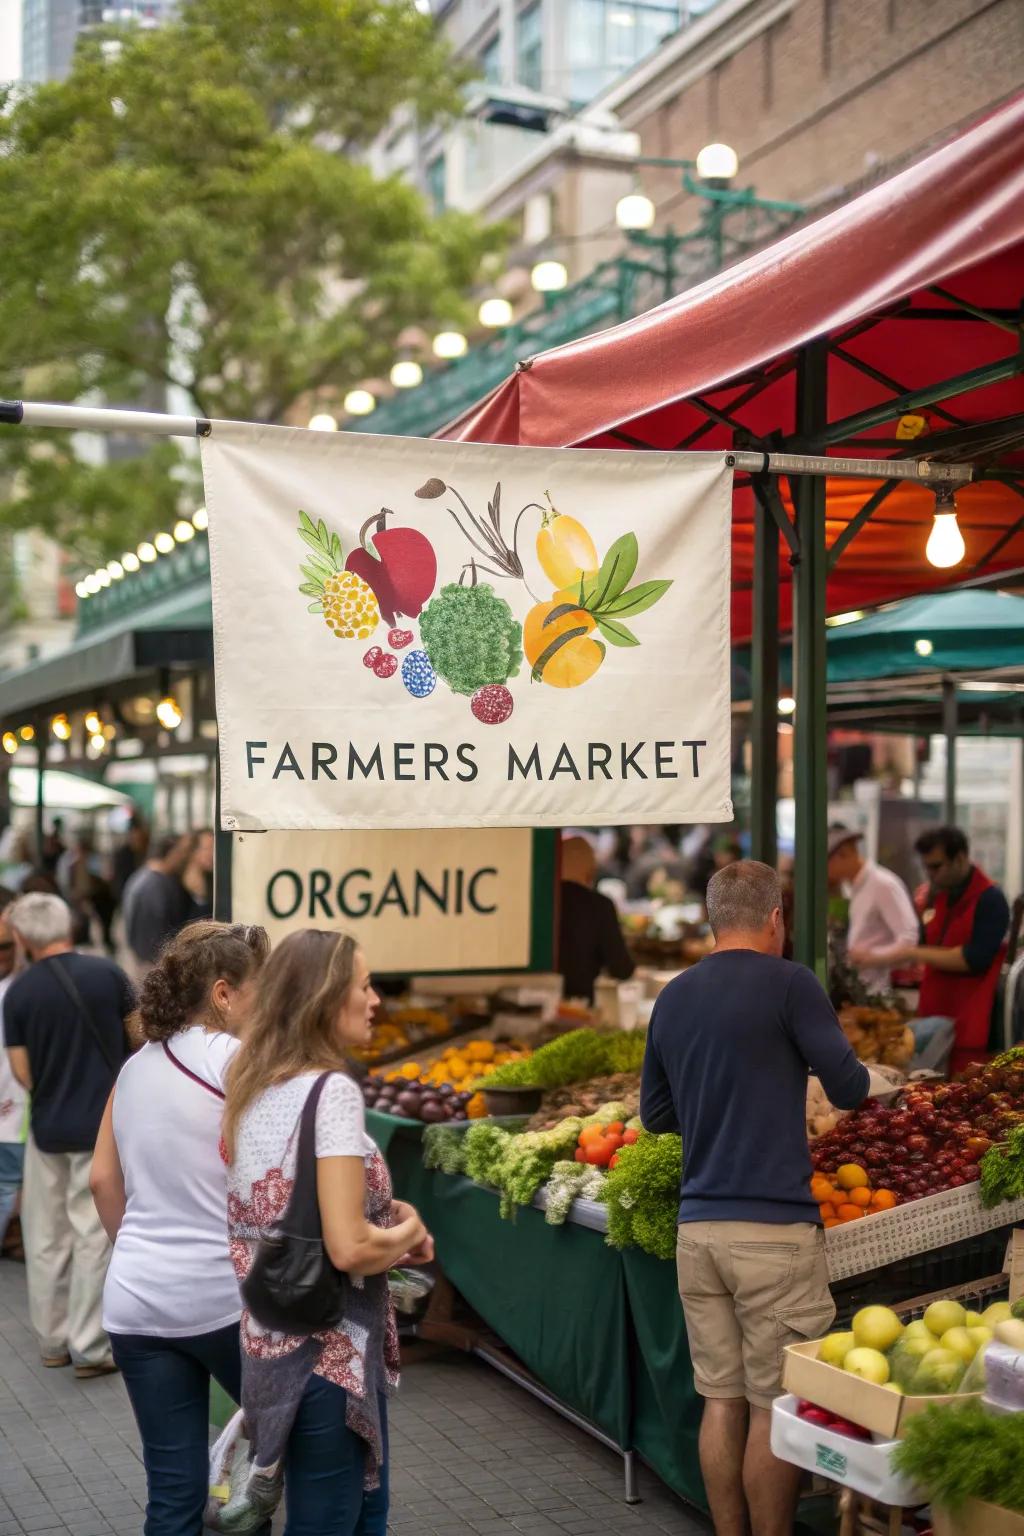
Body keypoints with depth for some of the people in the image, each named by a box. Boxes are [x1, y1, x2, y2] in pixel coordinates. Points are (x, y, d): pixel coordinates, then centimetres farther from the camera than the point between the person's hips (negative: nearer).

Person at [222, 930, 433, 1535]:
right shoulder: (332, 1090, -20)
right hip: (327, 1349, -9)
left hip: (274, 1339, 9)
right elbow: (350, 1248, -25)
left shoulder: (256, 1088, 6)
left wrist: (384, 1215, 9)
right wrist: (410, 1233, -6)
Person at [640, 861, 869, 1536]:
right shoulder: (788, 983, -7)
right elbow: (850, 1088, -3)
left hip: (698, 1226, 6)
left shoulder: (673, 997, 11)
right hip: (775, 1228, -6)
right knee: (777, 1407, 3)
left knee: (722, 1399, 12)